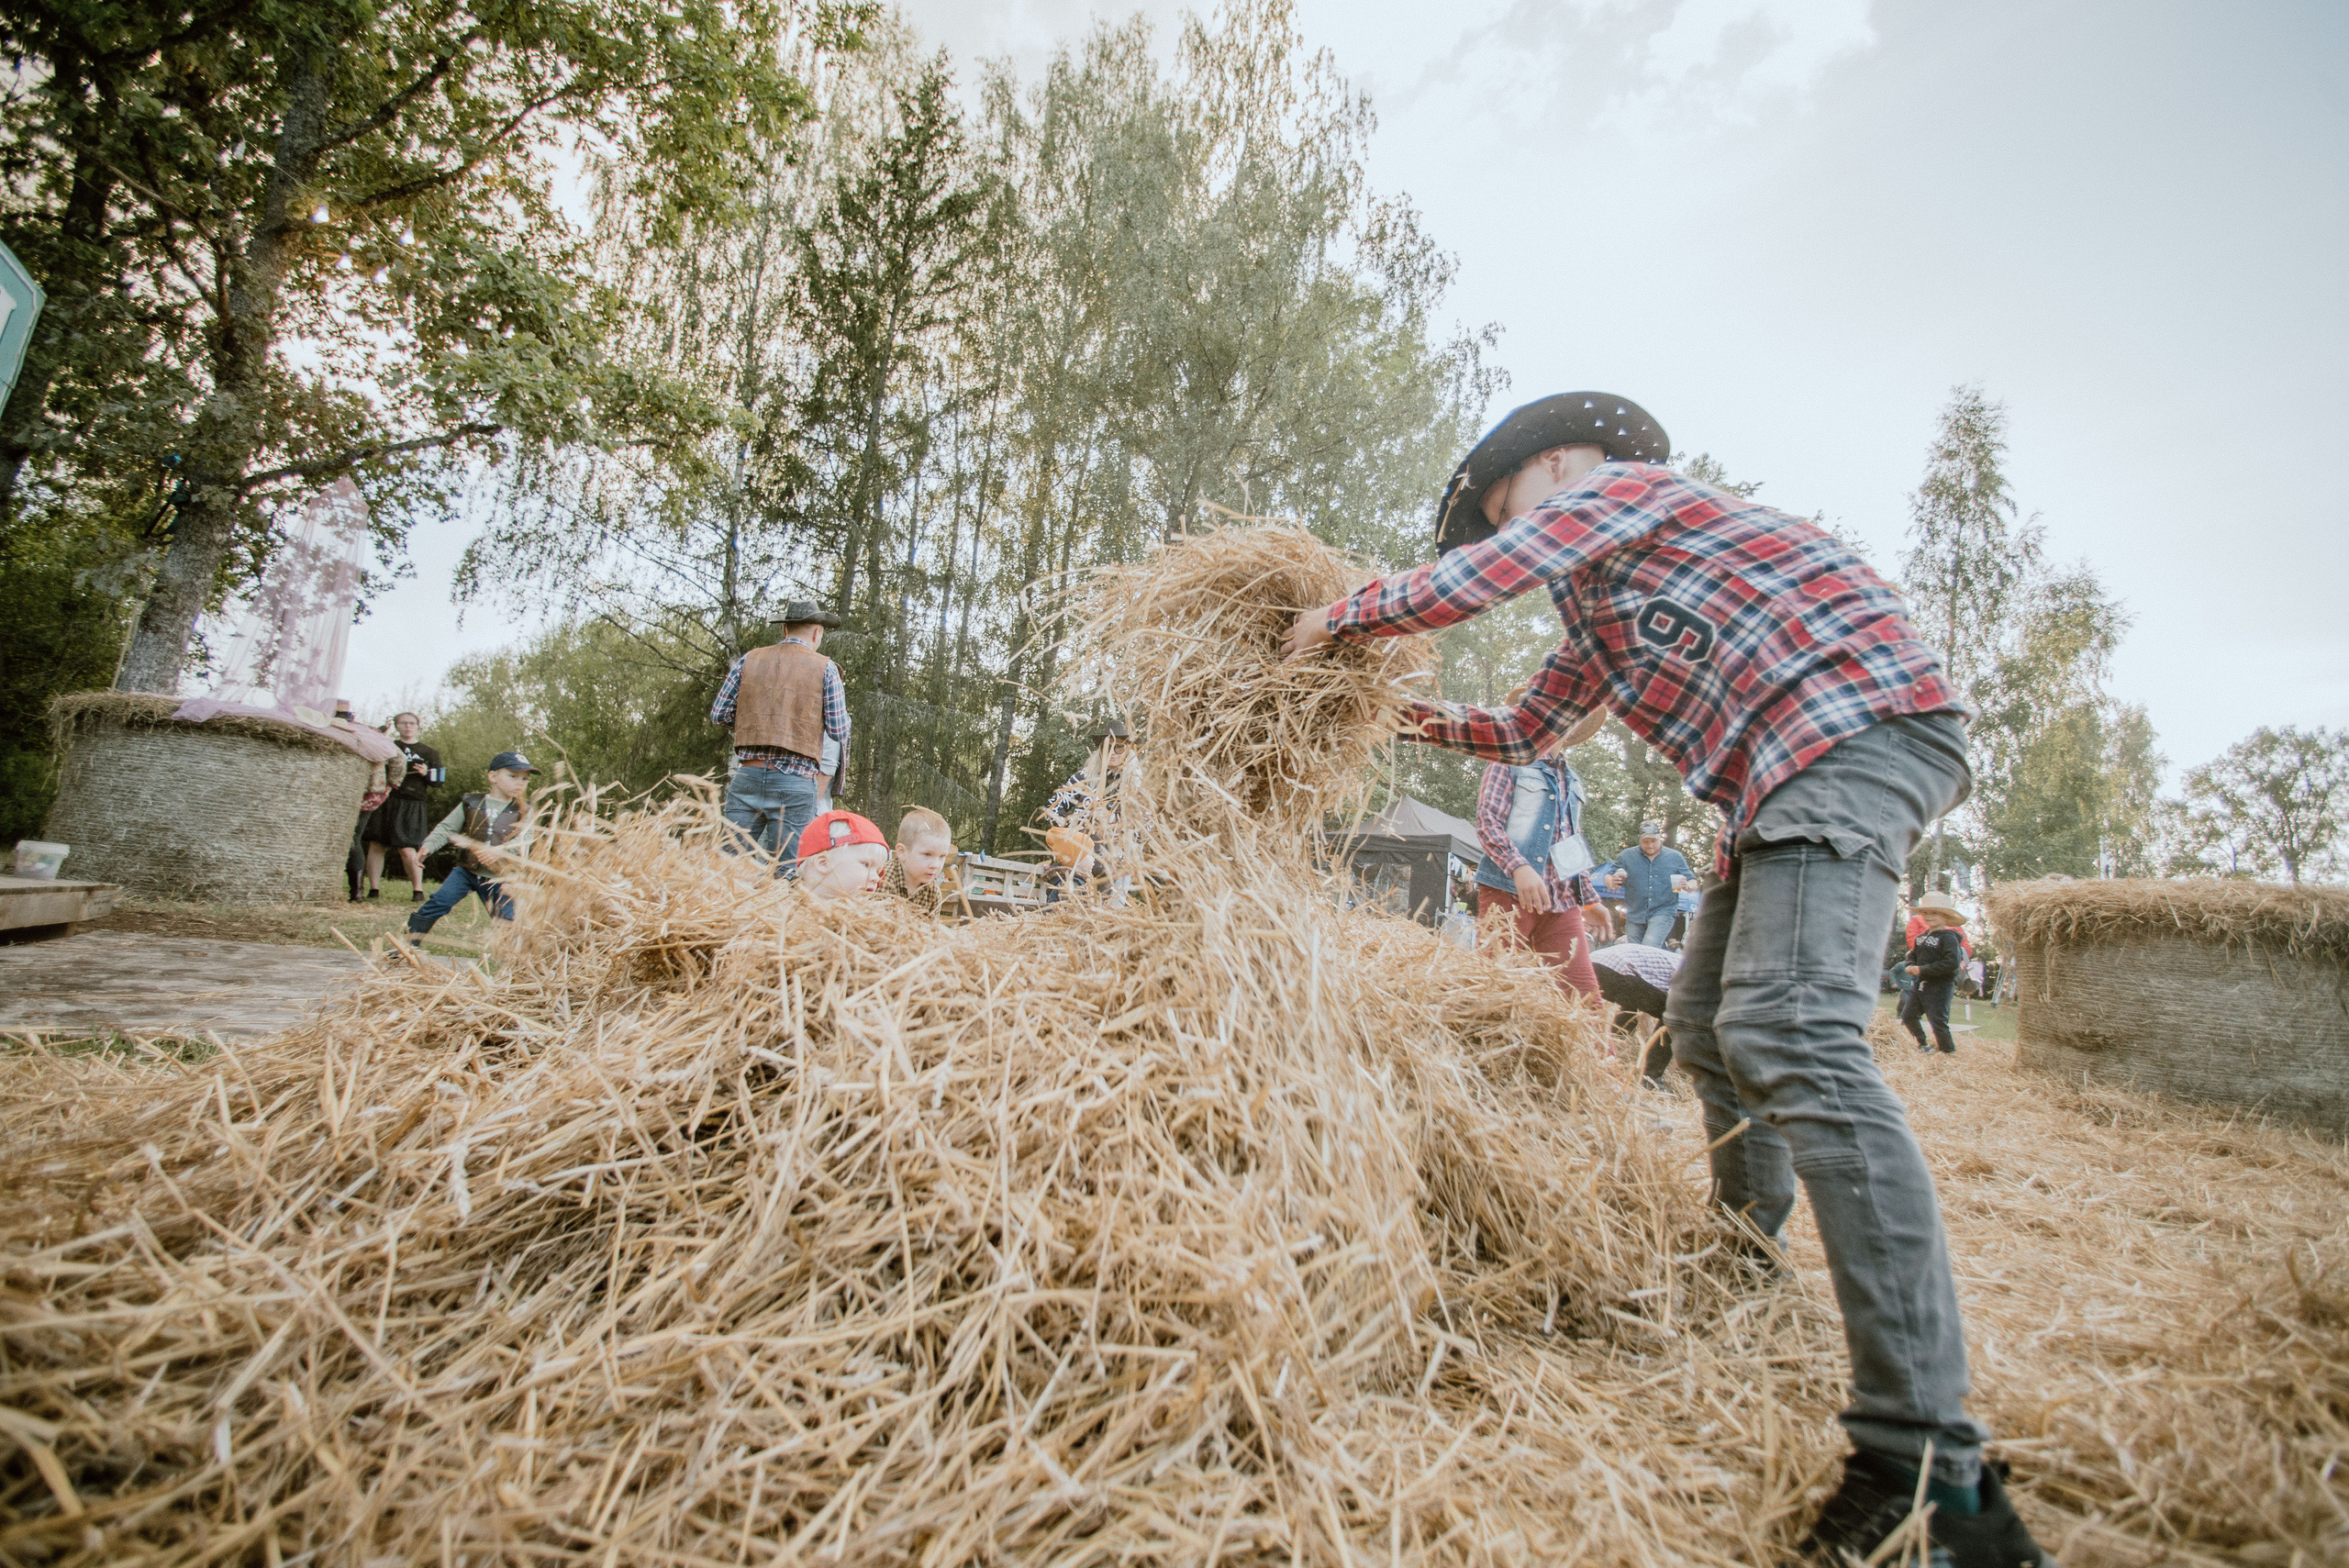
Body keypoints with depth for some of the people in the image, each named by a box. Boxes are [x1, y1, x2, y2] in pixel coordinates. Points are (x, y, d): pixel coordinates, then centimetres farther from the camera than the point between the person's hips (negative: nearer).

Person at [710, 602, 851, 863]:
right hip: (796, 782, -3)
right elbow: (839, 731, 1)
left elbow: (719, 714, 10)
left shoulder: (748, 660, 11)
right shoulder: (825, 668, 3)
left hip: (747, 775, 3)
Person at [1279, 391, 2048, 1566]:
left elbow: (1470, 578, -11)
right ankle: (1749, 1261, 33)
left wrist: (1341, 617, 3)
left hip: (1857, 719, -11)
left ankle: (1927, 1452, -26)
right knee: (1706, 1025, 16)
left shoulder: (1617, 484, 1)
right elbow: (1530, 728, 38)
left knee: (1789, 1033, -26)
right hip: (1782, 778, 11)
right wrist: (1436, 722, 40)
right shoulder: (1595, 595, 28)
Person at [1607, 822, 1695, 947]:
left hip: (1663, 914, -2)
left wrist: (1687, 885, -12)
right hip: (1634, 915, 2)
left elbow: (1693, 883, 14)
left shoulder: (1675, 858, 10)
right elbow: (1607, 879, 9)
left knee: (1649, 949, -23)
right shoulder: (1626, 856, 8)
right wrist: (1612, 882, -16)